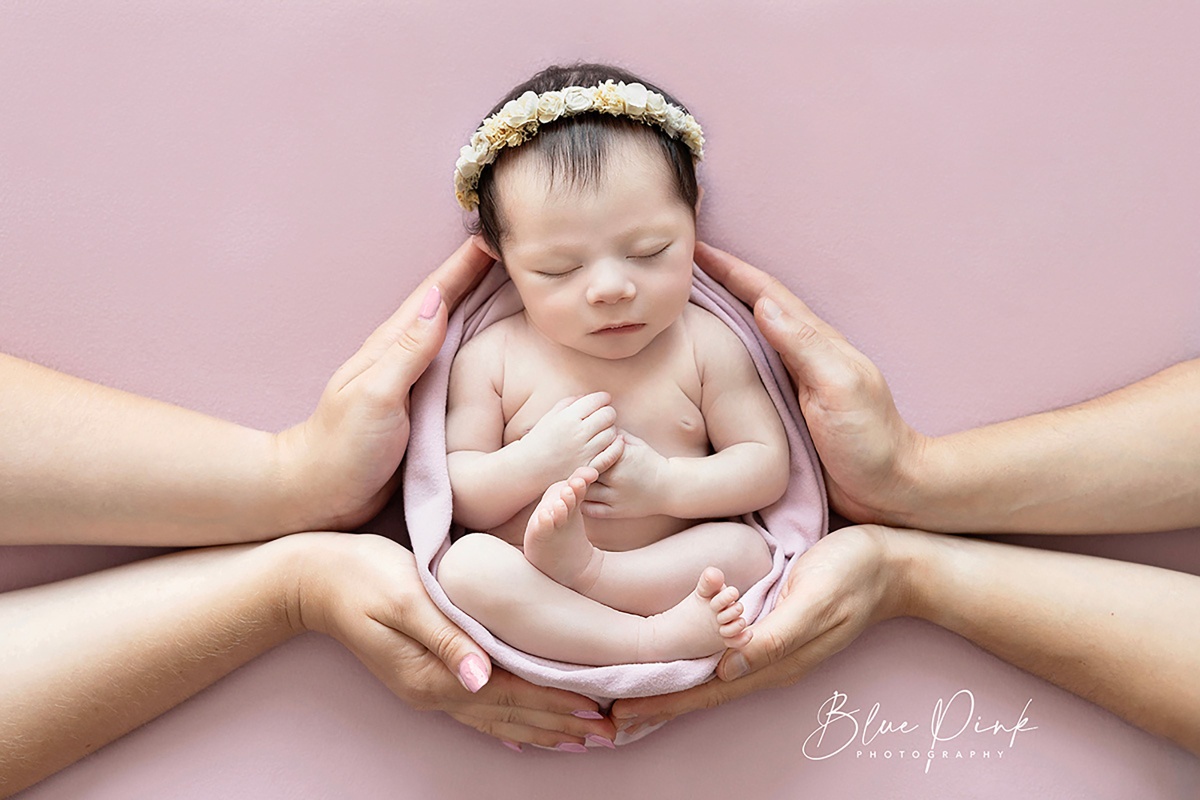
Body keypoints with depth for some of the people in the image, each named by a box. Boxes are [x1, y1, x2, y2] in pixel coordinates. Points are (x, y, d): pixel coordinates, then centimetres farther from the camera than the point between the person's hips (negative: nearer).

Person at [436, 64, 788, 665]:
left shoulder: (703, 345, 0)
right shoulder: (491, 359, -1)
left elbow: (767, 467, 0)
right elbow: (455, 498, -3)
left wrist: (664, 485, -16)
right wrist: (536, 461, -21)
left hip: (675, 574, 1)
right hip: (533, 617, 0)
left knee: (746, 549, -25)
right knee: (466, 564, -29)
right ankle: (658, 641, -31)